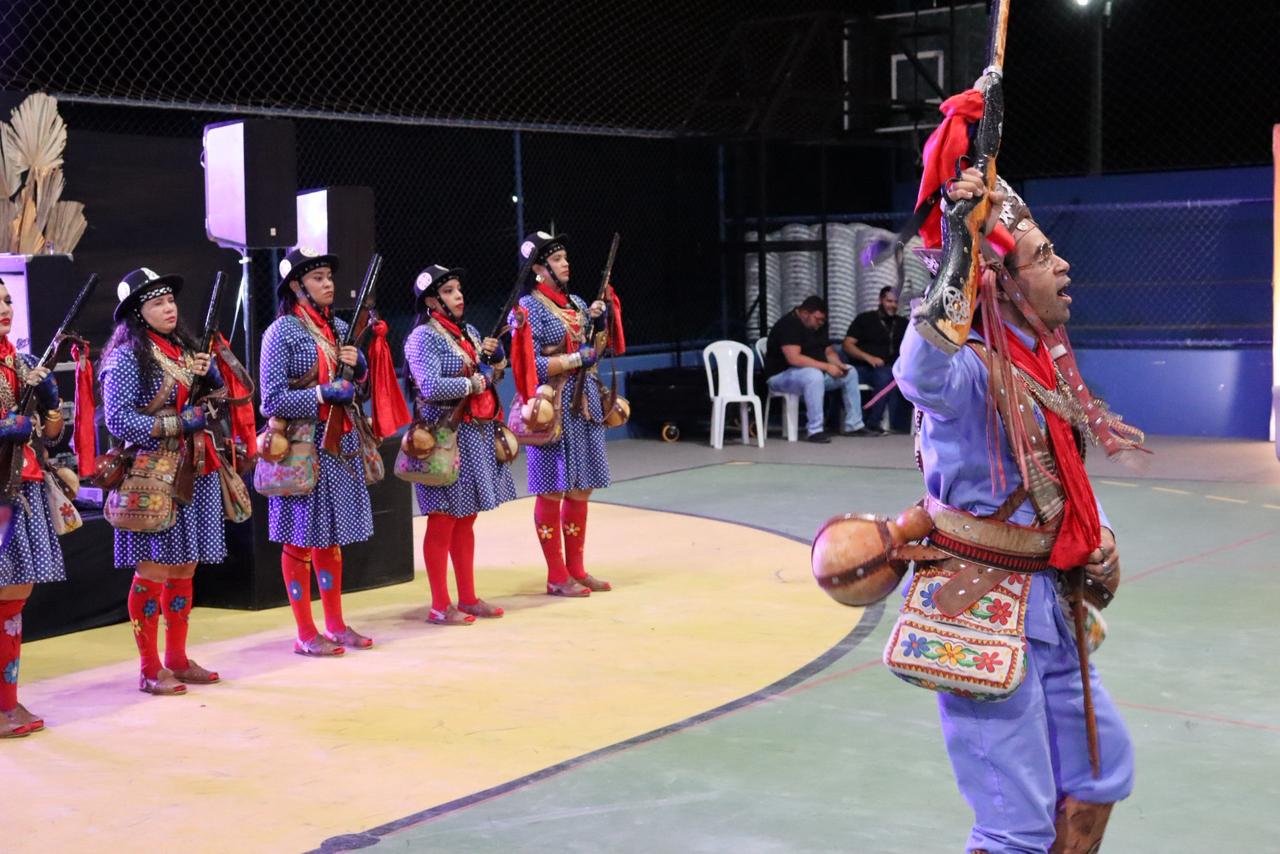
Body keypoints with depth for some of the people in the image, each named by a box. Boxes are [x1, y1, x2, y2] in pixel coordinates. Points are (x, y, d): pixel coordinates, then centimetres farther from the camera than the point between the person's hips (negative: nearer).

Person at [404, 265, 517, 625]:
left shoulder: (469, 332, 13)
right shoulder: (423, 337, -11)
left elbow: (493, 373, 22)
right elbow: (429, 386, -24)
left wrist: (496, 353, 1)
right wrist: (472, 384, -13)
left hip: (478, 433, 8)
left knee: (466, 521, 14)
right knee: (443, 523, 0)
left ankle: (468, 598, 22)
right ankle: (441, 606, 7)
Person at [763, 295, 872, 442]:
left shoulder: (818, 326, 10)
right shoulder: (788, 325, -21)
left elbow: (829, 351, 16)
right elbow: (794, 358, -31)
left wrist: (839, 365, -9)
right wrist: (826, 367, -29)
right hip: (782, 375, -10)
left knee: (850, 372, 3)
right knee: (814, 375, -39)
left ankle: (853, 425, 7)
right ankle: (814, 431, -36)